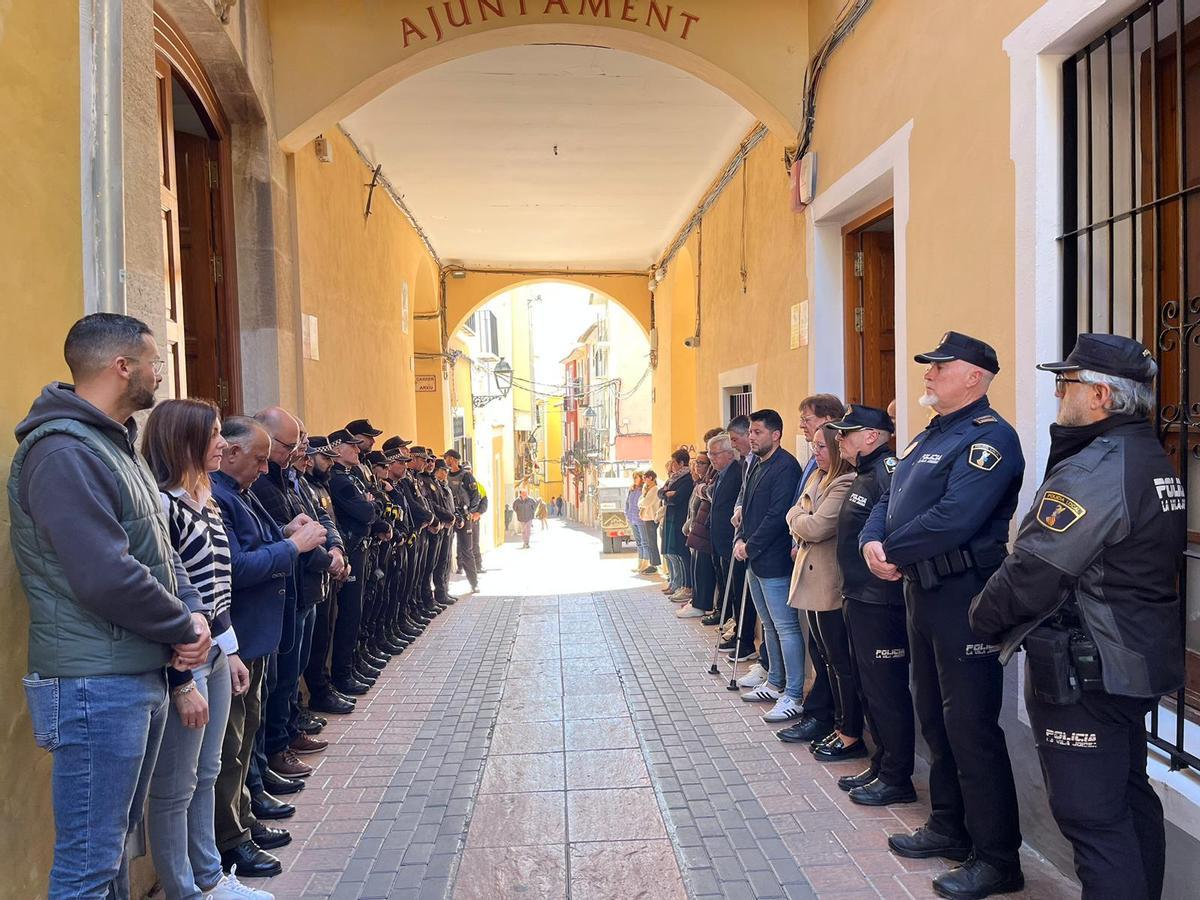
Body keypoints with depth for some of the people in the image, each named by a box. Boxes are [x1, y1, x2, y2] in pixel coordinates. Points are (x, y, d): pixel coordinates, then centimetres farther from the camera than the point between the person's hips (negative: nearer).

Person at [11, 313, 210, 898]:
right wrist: (186, 628, -11)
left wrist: (191, 614, -2)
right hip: (96, 686, -10)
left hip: (143, 675, 10)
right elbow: (107, 579, -25)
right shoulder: (63, 452, -18)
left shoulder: (118, 445, 14)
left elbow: (160, 549, 15)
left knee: (118, 837, 20)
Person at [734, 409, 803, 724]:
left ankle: (793, 697, -1)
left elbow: (777, 515, -20)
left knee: (786, 627, -5)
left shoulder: (785, 466, -14)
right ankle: (775, 683, 30)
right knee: (770, 625, 18)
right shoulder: (756, 466, 16)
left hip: (774, 560, -10)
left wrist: (750, 546, -14)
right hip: (754, 559, 10)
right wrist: (740, 539, 4)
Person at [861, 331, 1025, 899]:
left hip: (963, 593, -10)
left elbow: (953, 518, -26)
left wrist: (893, 551, -14)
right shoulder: (929, 436, 17)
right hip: (921, 590, 10)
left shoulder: (989, 437, -15)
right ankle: (949, 827, 33)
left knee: (971, 726, -3)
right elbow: (890, 500, 14)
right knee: (934, 716, 18)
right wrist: (873, 541, -7)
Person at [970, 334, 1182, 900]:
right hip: (1141, 661, 10)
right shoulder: (1154, 460, 9)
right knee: (1130, 798, 22)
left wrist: (983, 618, -6)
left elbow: (1033, 571, -23)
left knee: (1093, 818, -1)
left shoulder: (1093, 471, -22)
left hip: (1085, 672, -10)